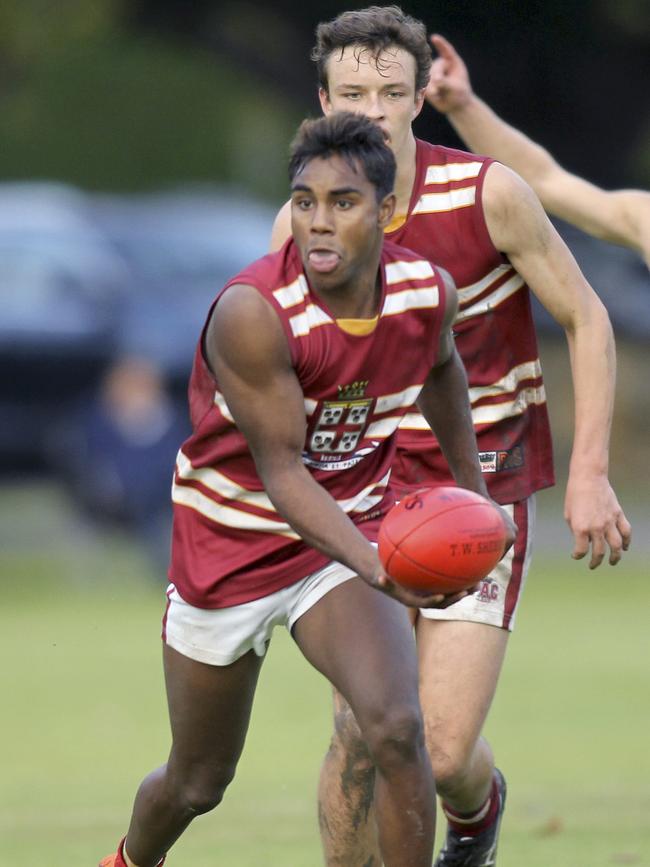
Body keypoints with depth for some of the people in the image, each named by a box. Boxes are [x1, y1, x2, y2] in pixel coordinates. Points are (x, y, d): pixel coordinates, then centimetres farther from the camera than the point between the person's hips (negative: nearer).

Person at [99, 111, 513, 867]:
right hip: (231, 548, -2)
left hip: (352, 535, 2)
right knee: (196, 784, 16)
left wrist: (473, 492, 22)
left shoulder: (428, 293, -14)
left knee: (396, 729, -26)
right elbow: (283, 473, -29)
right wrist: (375, 567, -44)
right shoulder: (252, 313, -30)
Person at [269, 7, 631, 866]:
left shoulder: (487, 192, -13)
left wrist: (589, 473, -9)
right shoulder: (299, 225, -5)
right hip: (372, 485, 2)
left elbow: (586, 320, -3)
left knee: (443, 751, -8)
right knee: (362, 734, -8)